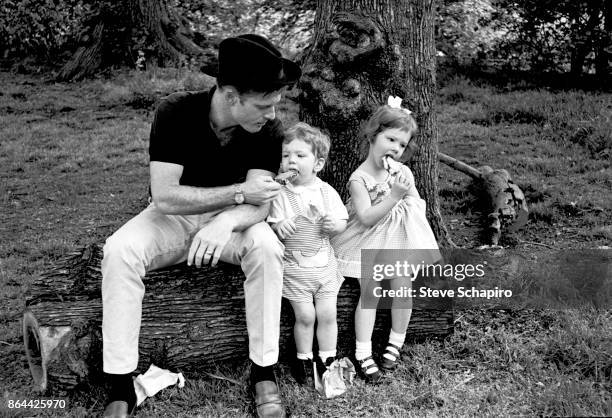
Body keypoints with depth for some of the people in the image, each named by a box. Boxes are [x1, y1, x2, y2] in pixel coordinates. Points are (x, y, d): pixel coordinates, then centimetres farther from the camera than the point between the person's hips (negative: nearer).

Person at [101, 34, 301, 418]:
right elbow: (164, 196, -28)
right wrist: (239, 192, -32)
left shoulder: (268, 129, -17)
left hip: (228, 220, 1)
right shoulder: (176, 113, -24)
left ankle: (264, 372, -18)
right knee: (119, 251, -29)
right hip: (173, 215, -1)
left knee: (267, 247, -31)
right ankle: (121, 386, -20)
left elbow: (260, 205, -22)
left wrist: (228, 221, -45)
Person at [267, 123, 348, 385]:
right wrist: (279, 227, -27)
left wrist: (333, 224, -18)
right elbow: (272, 224, -4)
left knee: (327, 314, 5)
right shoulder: (281, 194, -6)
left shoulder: (327, 192, -1)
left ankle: (328, 360, 23)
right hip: (295, 266, -2)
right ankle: (304, 360, 21)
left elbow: (342, 223, 4)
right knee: (305, 315, -1)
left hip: (325, 264, 2)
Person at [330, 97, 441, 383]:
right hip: (372, 243, -4)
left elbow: (418, 205, 9)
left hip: (402, 241, 4)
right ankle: (363, 354, 5)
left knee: (402, 290, 2)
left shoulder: (403, 172, 0)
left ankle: (395, 343, 24)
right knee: (369, 295, -3)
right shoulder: (359, 178, -14)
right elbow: (366, 217, -23)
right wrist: (395, 196, -28)